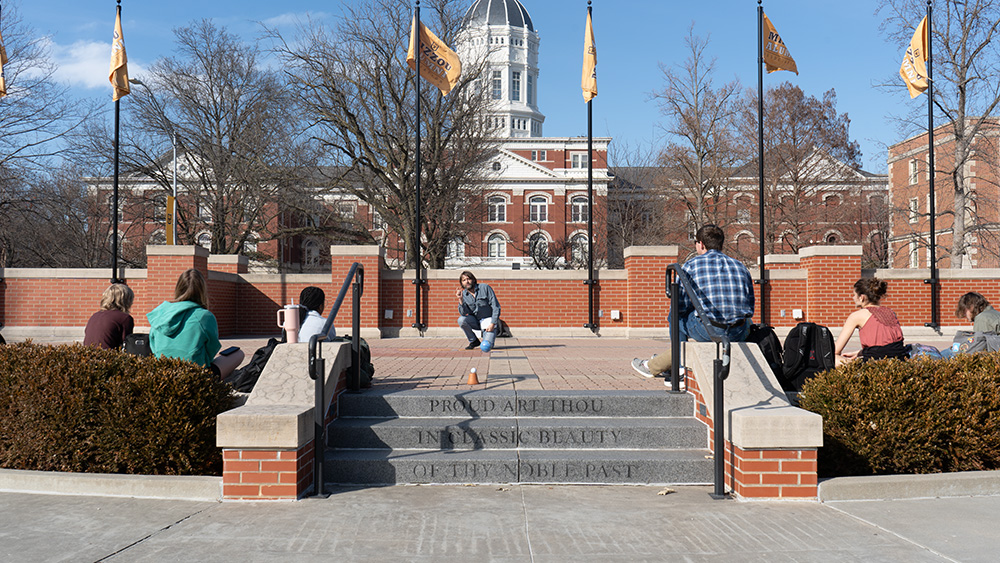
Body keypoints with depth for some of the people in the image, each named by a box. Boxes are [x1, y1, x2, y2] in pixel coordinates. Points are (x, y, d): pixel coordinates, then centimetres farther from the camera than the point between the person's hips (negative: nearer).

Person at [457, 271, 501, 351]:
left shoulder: (485, 288, -10)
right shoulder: (464, 294, -1)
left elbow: (496, 306, -10)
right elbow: (464, 313, -11)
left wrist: (493, 324, -17)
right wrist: (460, 300, -25)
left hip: (488, 320, -4)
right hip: (475, 322, 4)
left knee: (485, 347, -23)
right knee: (461, 320, -27)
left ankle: (490, 336, 15)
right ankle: (474, 341, -4)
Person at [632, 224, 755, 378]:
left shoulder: (691, 265, 3)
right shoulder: (740, 265, 16)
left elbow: (680, 305, 0)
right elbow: (750, 305, 19)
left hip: (708, 332, -5)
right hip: (740, 335, 5)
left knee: (676, 317, 25)